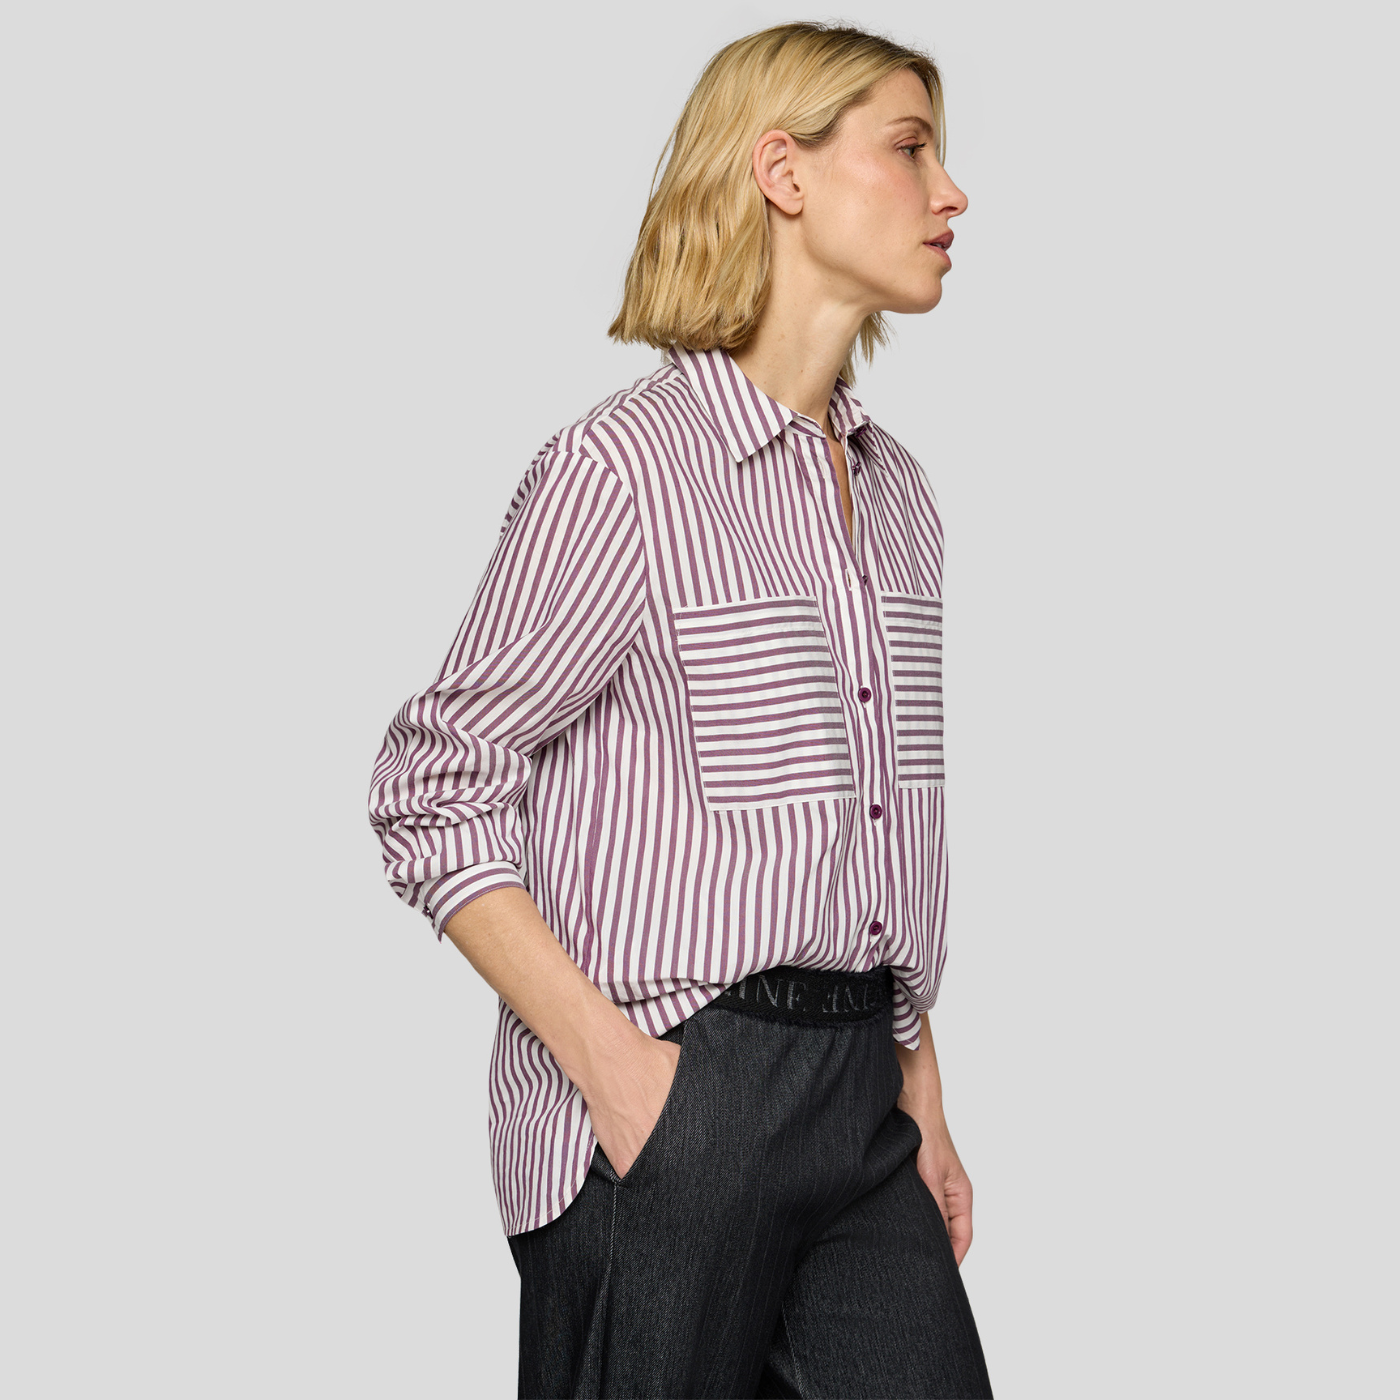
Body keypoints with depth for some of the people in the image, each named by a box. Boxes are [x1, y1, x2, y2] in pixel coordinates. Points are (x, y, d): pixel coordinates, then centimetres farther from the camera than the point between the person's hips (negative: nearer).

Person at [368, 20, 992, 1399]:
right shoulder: (626, 462, -10)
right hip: (665, 1108, -6)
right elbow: (432, 792, -10)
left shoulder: (896, 492, 13)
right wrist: (613, 1064, -16)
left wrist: (920, 1096, 15)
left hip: (857, 1103, 7)